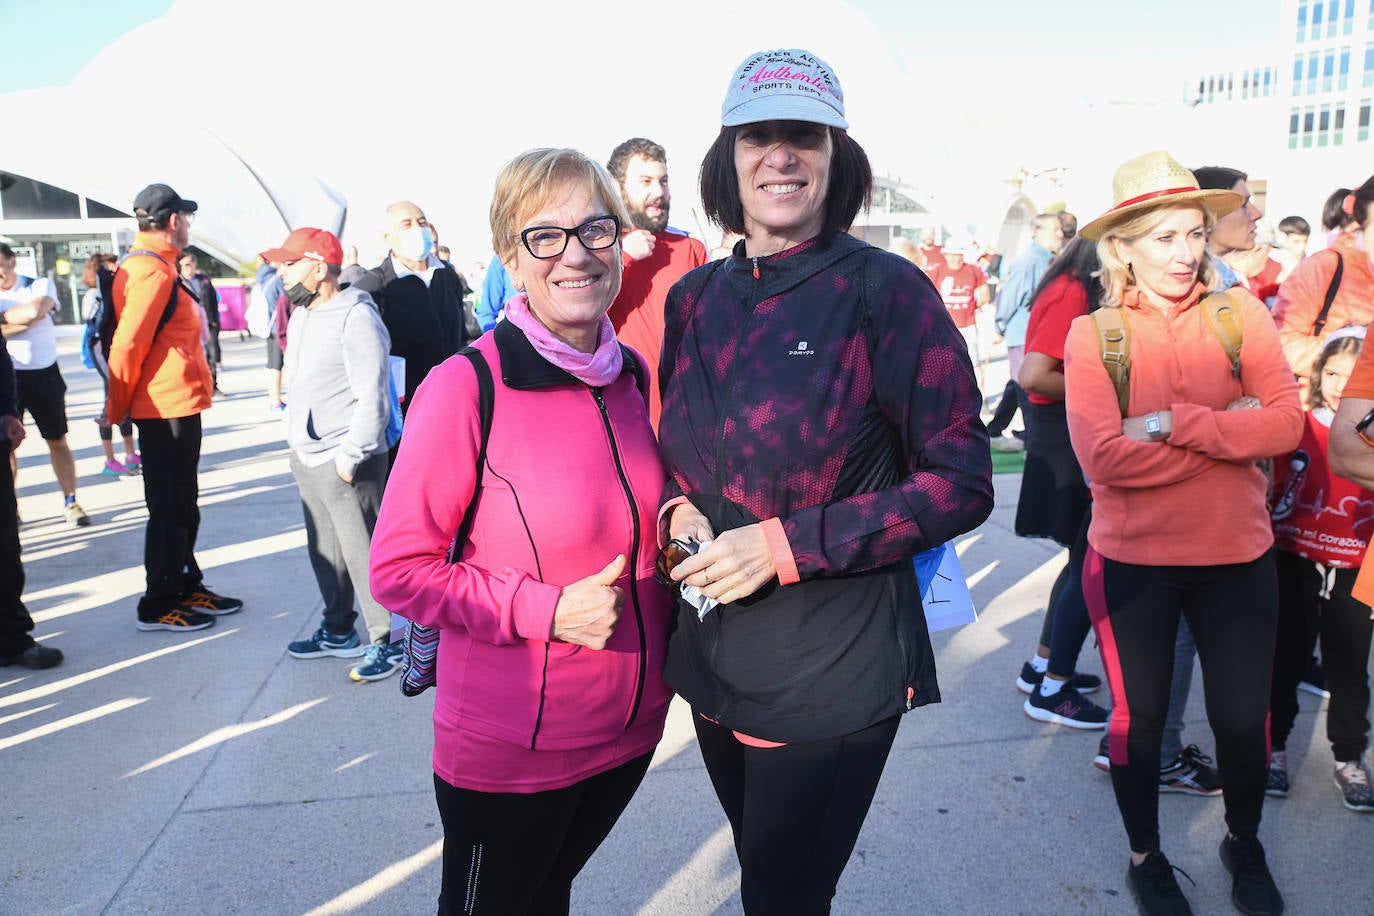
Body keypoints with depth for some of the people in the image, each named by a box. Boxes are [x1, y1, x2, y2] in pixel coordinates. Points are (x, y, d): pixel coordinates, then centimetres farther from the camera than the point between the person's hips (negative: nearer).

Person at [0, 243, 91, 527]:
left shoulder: (40, 286, 1)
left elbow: (36, 310, -20)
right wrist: (23, 320, -15)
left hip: (44, 375, -1)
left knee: (57, 441, 7)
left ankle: (70, 502, 14)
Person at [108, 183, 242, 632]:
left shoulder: (144, 266, 15)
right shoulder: (154, 272, -17)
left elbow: (127, 343, 17)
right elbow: (127, 345, -21)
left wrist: (120, 406, 17)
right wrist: (118, 409, -9)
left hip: (175, 407, 10)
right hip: (167, 407, -10)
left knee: (182, 506, 17)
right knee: (170, 510, -1)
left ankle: (187, 587, 29)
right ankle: (159, 605, 10)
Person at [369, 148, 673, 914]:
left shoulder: (636, 376, 0)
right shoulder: (468, 387, -19)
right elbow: (399, 570, -16)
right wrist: (547, 610, -24)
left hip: (631, 724, 5)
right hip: (506, 748, -5)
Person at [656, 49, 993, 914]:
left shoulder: (885, 289, -13)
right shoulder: (695, 297, 3)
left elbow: (962, 481, -13)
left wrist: (788, 544, -20)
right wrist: (679, 510, -7)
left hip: (834, 673, -5)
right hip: (714, 652, 5)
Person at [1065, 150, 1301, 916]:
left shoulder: (1240, 313, -2)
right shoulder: (1094, 333, -8)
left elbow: (1287, 422, -14)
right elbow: (1104, 457, -20)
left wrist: (1174, 424, -23)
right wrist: (1229, 431, -16)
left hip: (1238, 555, 2)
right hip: (1133, 561, -2)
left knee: (1244, 715, 15)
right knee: (1140, 715, 14)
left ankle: (1246, 843, 45)